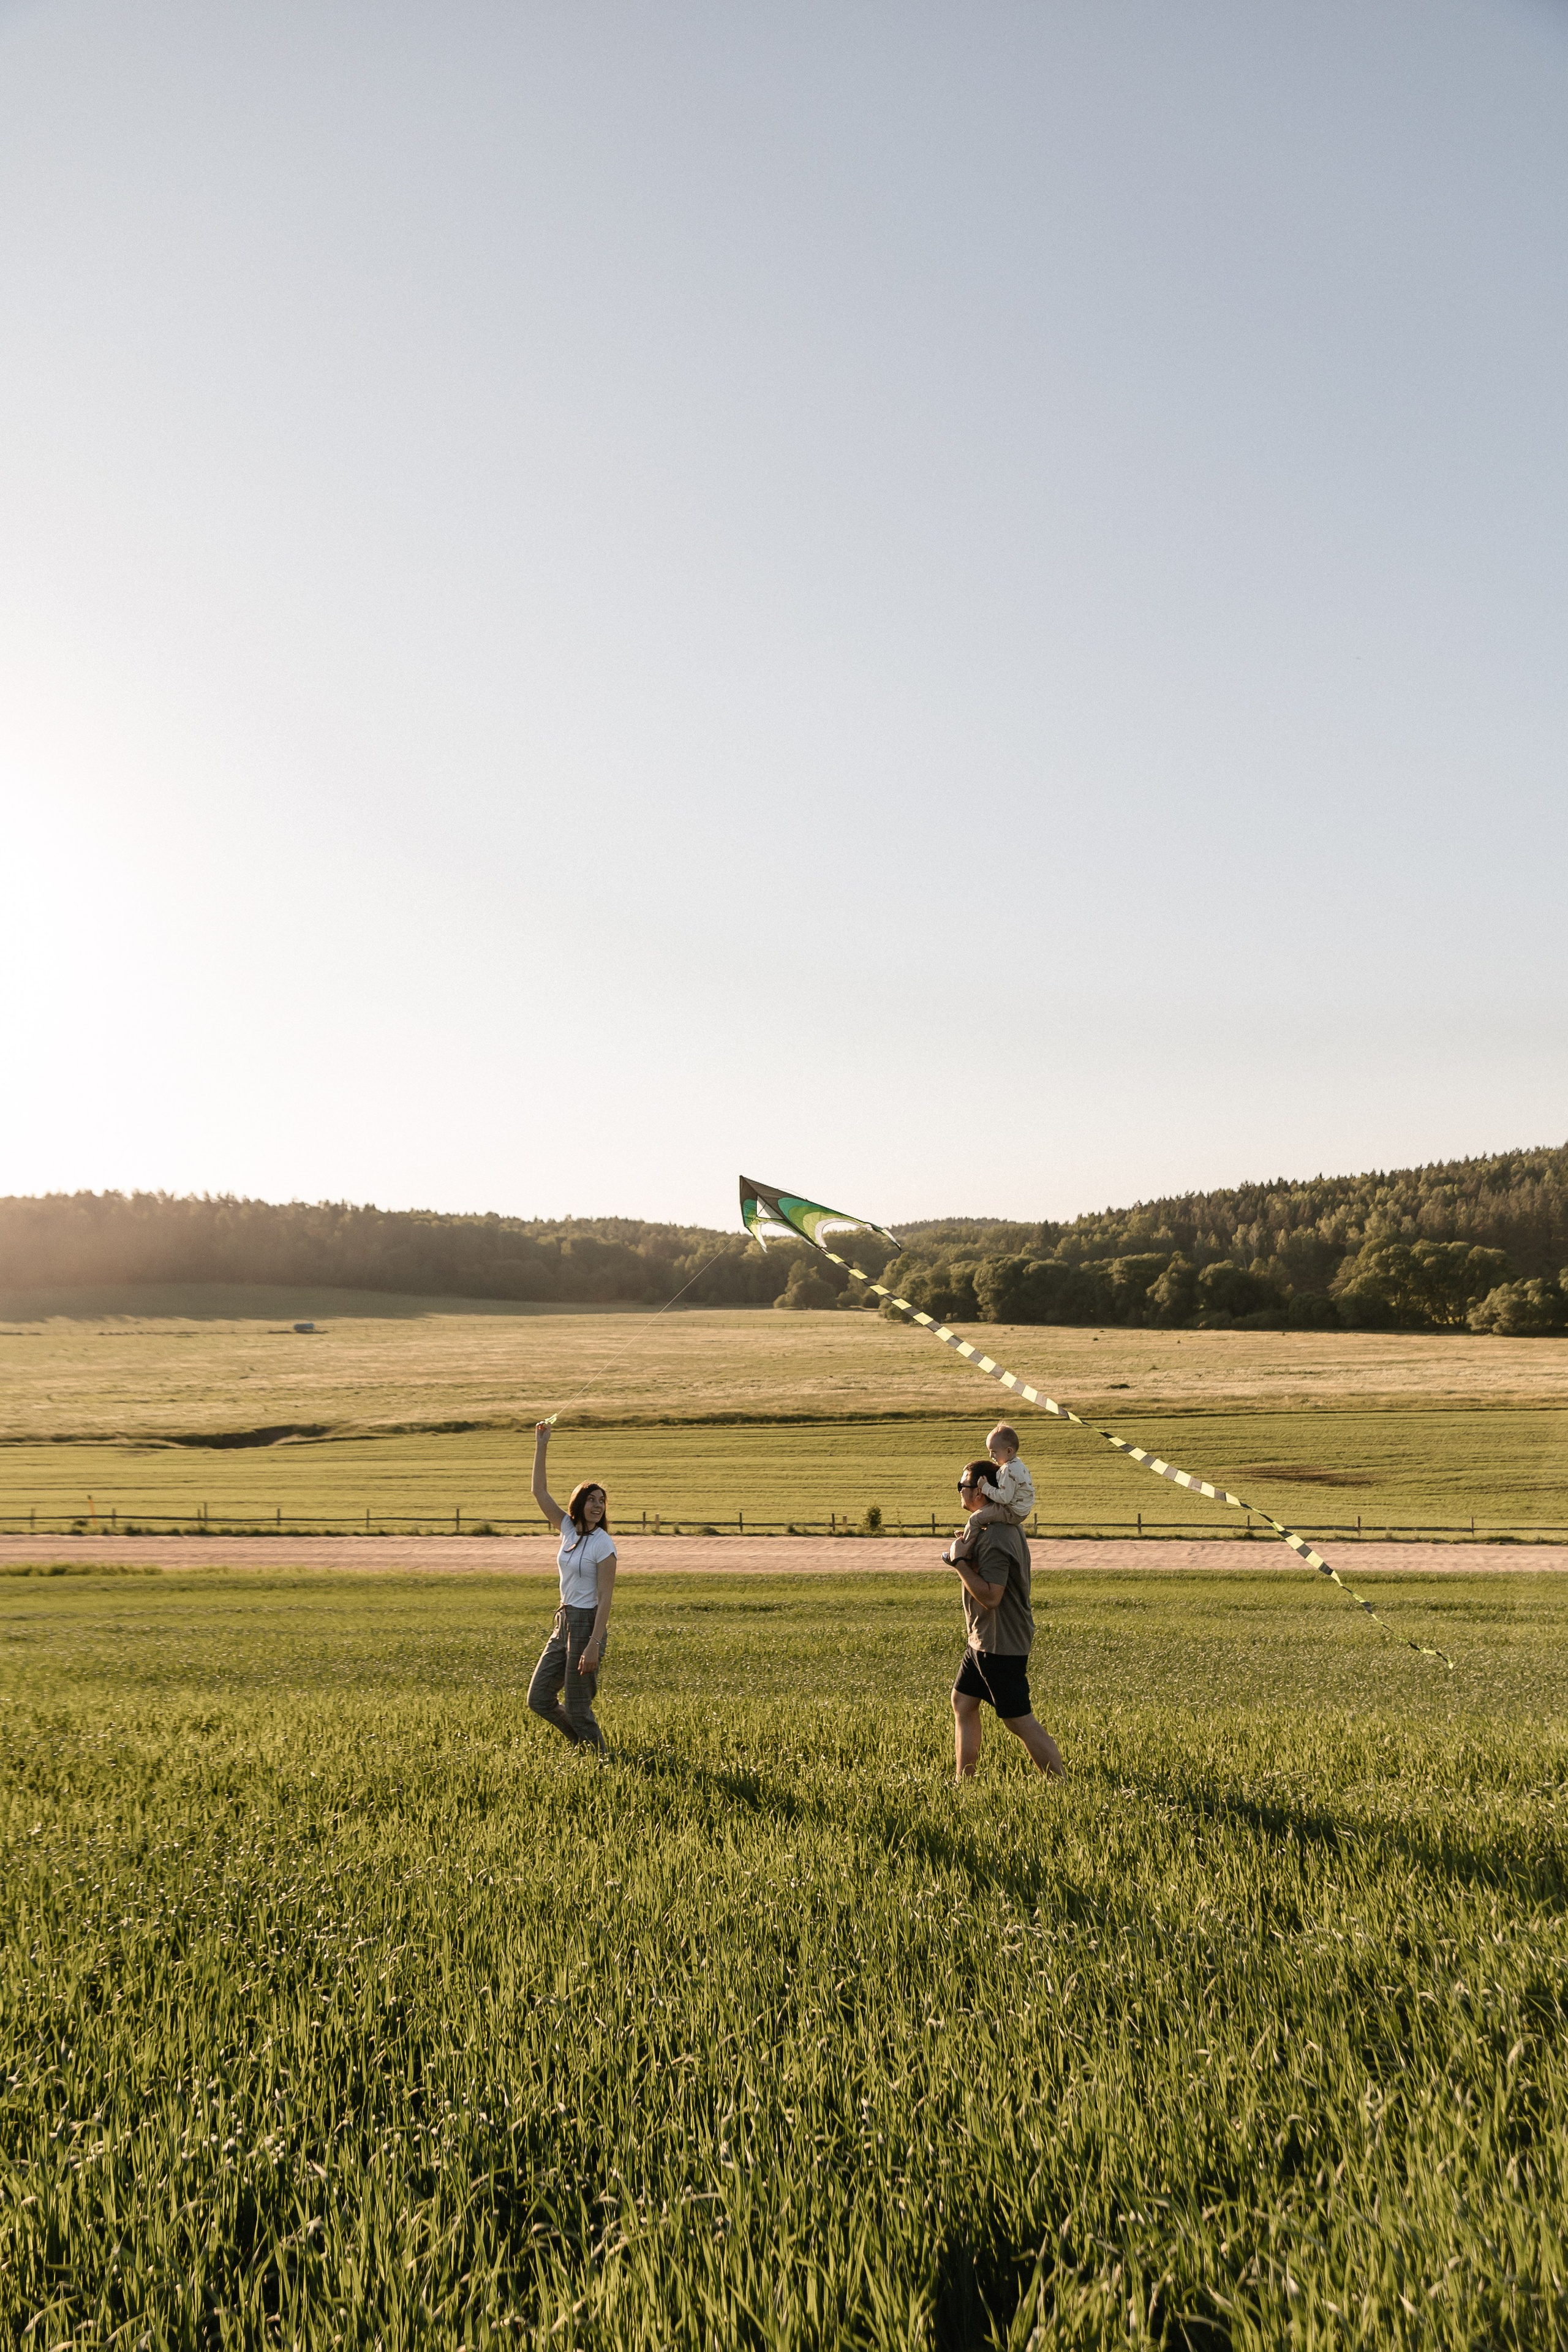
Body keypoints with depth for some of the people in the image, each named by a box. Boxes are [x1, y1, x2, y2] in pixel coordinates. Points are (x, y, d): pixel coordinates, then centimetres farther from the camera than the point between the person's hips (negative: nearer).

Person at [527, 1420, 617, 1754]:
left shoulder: (603, 1544, -13)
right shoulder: (569, 1530, 6)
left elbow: (605, 1599, -16)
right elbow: (539, 1492, 6)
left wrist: (593, 1645, -23)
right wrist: (541, 1446, 0)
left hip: (588, 1623, -8)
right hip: (564, 1622, 8)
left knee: (576, 1707, 0)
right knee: (539, 1699, 10)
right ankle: (585, 1747, 28)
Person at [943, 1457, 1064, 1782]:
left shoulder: (995, 1539, -24)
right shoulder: (1005, 1526, 9)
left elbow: (991, 1596, -28)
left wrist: (960, 1562, -21)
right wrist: (960, 1557, 2)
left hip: (1001, 1645, -11)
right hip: (982, 1639, 11)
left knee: (1019, 1721, -4)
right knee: (962, 1702, 16)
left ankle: (1063, 1786, 5)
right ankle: (963, 1781, 24)